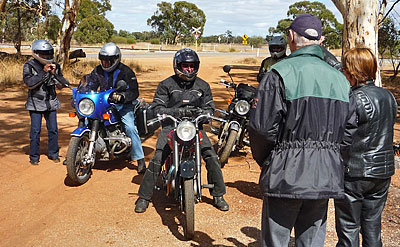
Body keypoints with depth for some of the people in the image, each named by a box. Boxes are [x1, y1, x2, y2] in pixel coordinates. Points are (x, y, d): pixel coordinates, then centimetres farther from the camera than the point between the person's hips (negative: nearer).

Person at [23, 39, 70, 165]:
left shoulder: (55, 66, 5)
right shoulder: (29, 66, -5)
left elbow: (61, 85, 4)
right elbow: (29, 83, -17)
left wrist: (55, 74, -13)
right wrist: (43, 72, -23)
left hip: (51, 102, 3)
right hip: (35, 102, -3)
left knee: (53, 129, 5)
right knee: (35, 130, -3)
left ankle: (53, 153, 21)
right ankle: (34, 156, 10)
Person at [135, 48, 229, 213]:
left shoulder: (203, 86, 10)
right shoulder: (166, 85, 2)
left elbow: (209, 108, 9)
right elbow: (158, 108, -4)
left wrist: (201, 112, -15)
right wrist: (177, 111, -20)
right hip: (171, 125, -2)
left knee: (212, 158, -11)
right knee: (157, 160, -16)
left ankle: (218, 195, 7)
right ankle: (144, 196, 0)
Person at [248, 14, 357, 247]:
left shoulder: (280, 73, -10)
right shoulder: (340, 79, 9)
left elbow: (262, 126, -14)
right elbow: (350, 131, 8)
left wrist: (264, 161, 2)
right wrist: (331, 161, 17)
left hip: (286, 175, -5)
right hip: (326, 177, 5)